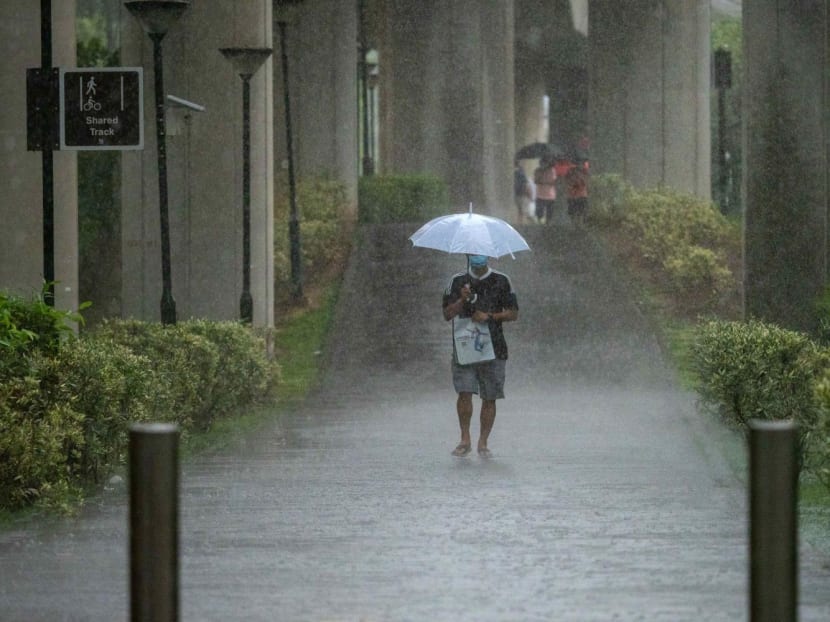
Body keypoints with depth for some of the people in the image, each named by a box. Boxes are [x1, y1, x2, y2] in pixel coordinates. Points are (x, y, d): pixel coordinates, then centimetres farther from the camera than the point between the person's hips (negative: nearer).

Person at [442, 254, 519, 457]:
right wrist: (462, 300, -13)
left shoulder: (502, 281, 7)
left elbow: (513, 313, 6)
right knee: (464, 393, -12)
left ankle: (483, 443, 8)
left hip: (494, 347, 0)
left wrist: (490, 316, -9)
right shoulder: (458, 281, 8)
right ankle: (465, 440, -1)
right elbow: (447, 314, 5)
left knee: (489, 398, 0)